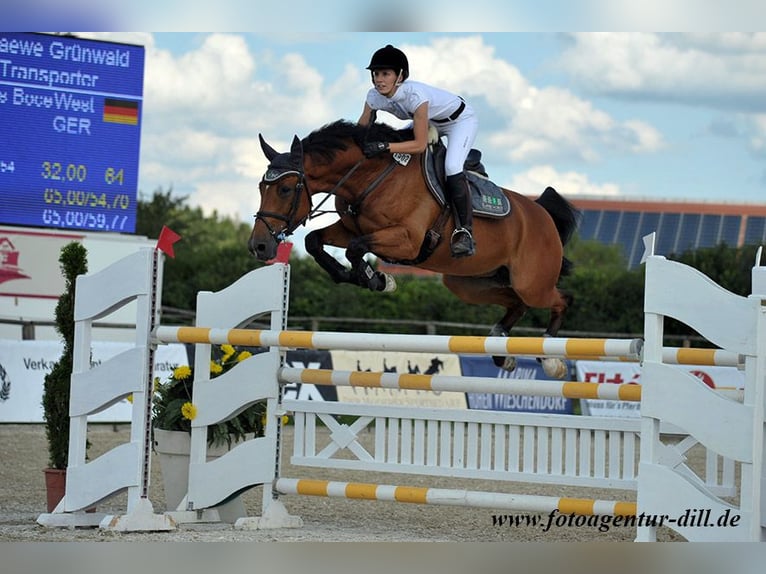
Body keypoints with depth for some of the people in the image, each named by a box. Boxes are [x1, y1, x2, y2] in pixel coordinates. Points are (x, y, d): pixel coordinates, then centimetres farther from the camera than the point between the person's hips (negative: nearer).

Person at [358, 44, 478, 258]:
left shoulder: (415, 95, -40)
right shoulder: (375, 96, -20)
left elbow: (420, 144, -37)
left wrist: (384, 147, -44)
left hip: (461, 120, -8)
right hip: (431, 122, 8)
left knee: (452, 167, -28)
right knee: (395, 160, -2)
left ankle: (465, 232, -20)